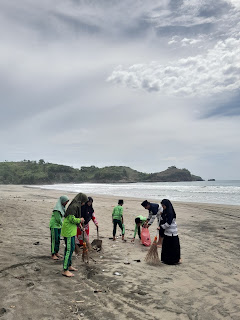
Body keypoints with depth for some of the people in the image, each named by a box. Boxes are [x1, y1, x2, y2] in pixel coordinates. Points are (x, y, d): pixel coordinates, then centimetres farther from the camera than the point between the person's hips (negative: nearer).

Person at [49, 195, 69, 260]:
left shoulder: (62, 207, 6)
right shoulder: (57, 208, -20)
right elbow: (58, 218, -21)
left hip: (58, 225, 8)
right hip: (54, 225, -8)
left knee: (58, 240, 13)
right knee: (54, 240, -2)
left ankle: (56, 253, 23)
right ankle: (53, 254, 5)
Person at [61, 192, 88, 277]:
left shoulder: (76, 206, 12)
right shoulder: (73, 206, -19)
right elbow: (71, 219, -24)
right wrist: (80, 220, -10)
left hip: (71, 230, 10)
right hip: (68, 231, -10)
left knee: (71, 248, 18)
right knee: (69, 249, -5)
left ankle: (69, 266, 31)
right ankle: (65, 270, 2)